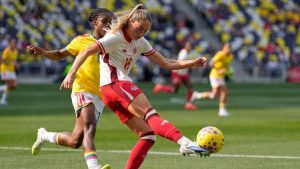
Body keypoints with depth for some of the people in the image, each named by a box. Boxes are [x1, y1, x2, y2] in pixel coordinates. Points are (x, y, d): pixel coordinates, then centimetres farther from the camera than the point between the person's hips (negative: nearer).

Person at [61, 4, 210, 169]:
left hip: (122, 86, 10)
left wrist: (192, 63, 5)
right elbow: (86, 52, -14)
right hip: (113, 84, -10)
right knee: (150, 114, -30)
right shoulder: (115, 38, -5)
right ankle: (184, 142, -52)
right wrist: (71, 74, -27)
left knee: (147, 135, -1)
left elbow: (166, 63, 18)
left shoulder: (140, 43, 18)